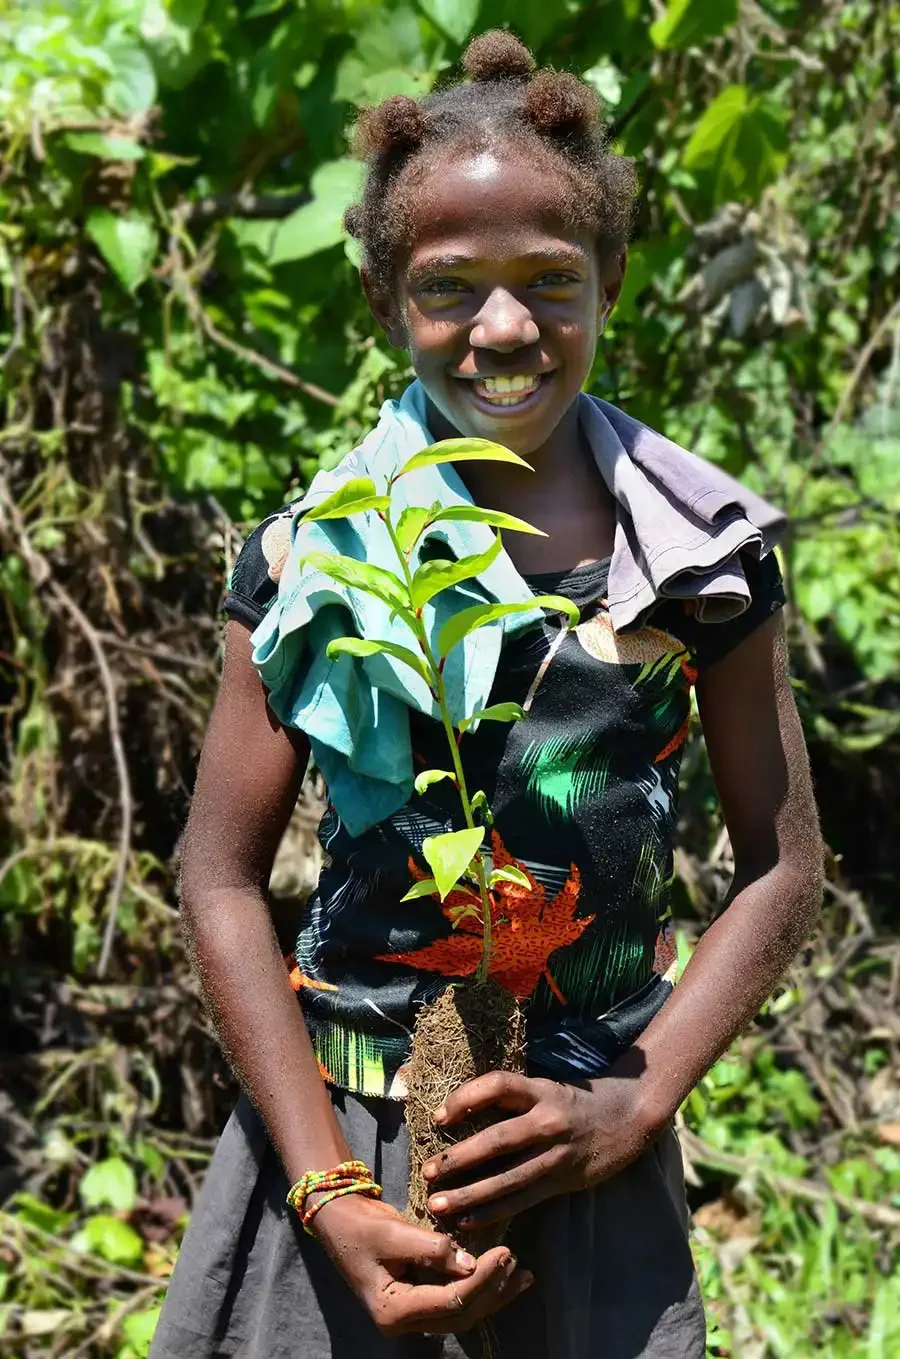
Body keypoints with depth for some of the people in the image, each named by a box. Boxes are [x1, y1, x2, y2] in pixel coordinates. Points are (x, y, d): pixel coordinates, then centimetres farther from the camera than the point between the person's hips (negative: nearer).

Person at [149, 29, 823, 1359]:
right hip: (335, 1131, 0)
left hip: (589, 1147, 1)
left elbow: (782, 868, 2)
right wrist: (328, 1193, -12)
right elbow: (224, 878, -4)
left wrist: (640, 1103, -10)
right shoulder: (313, 551, -4)